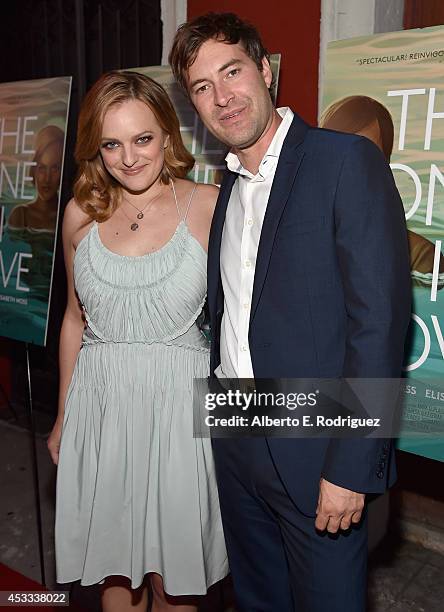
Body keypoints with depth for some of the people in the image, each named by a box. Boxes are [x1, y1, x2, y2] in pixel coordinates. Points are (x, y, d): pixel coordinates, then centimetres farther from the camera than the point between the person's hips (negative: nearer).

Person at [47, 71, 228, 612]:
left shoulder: (208, 206, -6)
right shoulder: (81, 213, 3)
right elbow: (76, 316, 12)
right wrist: (64, 416, 16)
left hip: (179, 401, -2)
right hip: (100, 401, 3)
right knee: (113, 560, 18)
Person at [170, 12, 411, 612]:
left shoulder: (347, 160, -12)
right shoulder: (229, 186, 10)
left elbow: (379, 319, -18)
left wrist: (350, 467, -18)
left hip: (316, 451, -6)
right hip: (235, 442, 7)